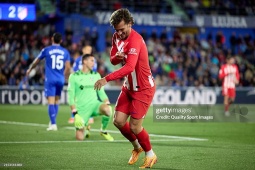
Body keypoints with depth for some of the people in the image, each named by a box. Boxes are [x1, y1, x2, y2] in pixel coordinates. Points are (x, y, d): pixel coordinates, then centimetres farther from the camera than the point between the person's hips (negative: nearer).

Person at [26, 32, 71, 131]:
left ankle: (53, 124, -13)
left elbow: (36, 61, 12)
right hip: (60, 79, 3)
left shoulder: (46, 50, -1)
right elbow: (68, 67, 2)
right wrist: (66, 77, 19)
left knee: (51, 102, -6)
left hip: (50, 79, -3)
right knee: (56, 101, 16)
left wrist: (30, 69, 30)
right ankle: (52, 122, 23)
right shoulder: (65, 52, 5)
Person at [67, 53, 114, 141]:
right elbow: (71, 97, -3)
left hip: (94, 104, 2)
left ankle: (103, 130, -5)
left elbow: (101, 92, 12)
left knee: (107, 109, -34)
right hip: (82, 108, -2)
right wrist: (75, 113, -13)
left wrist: (107, 103, -8)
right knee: (80, 138, -12)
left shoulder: (96, 75, 10)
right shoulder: (74, 76, -1)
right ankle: (85, 128, 27)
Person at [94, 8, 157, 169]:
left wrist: (106, 79, -43)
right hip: (129, 87, 8)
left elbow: (129, 67, -37)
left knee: (134, 126, -6)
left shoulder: (135, 40, -26)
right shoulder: (117, 37, 0)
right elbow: (113, 59, 9)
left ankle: (150, 155, 18)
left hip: (143, 89, -8)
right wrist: (117, 56, -16)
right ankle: (137, 147, 28)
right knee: (118, 121, 2)